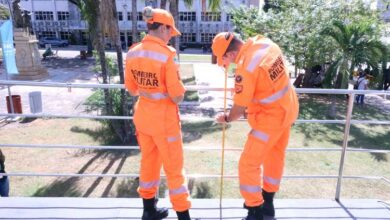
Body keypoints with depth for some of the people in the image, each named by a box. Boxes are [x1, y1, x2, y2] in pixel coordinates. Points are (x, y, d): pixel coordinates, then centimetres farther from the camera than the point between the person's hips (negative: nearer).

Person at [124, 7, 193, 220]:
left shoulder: (132, 53, -1)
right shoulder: (167, 54, -20)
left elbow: (131, 88, 8)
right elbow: (177, 96, -18)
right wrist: (176, 95, 2)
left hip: (142, 114, 6)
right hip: (164, 117, -6)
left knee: (148, 161, 22)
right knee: (174, 167, 9)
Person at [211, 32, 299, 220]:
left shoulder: (245, 68, -28)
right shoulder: (265, 42, -5)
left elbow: (239, 108, -19)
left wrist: (226, 119, 2)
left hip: (270, 118, -9)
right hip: (287, 109, 9)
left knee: (248, 164, 1)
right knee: (275, 156, 21)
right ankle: (267, 203, 40)